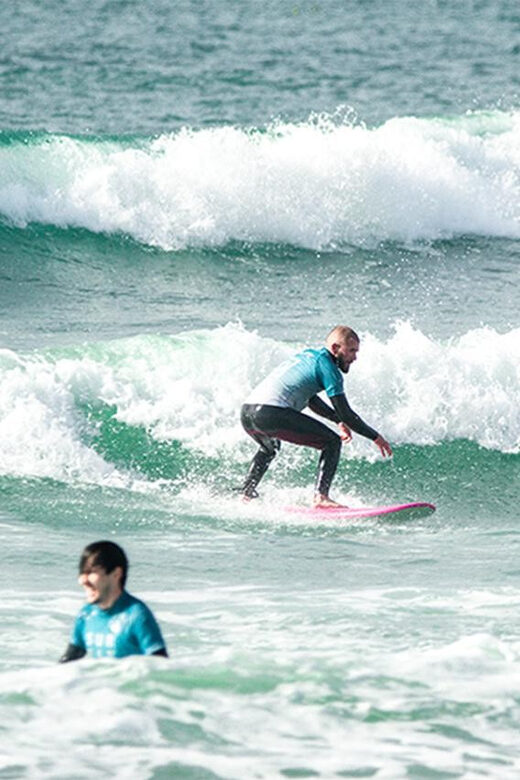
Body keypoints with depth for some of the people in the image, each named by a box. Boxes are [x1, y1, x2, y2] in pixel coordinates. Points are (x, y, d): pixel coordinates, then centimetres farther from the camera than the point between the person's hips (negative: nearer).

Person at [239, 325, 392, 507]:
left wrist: (339, 420, 36)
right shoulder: (326, 365, 0)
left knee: (269, 447, 41)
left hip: (246, 414, 9)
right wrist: (376, 437, 7)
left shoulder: (307, 356, 26)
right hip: (271, 414, -9)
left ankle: (246, 494, 38)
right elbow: (345, 413, -2)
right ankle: (321, 496, -12)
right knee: (332, 442, -1)